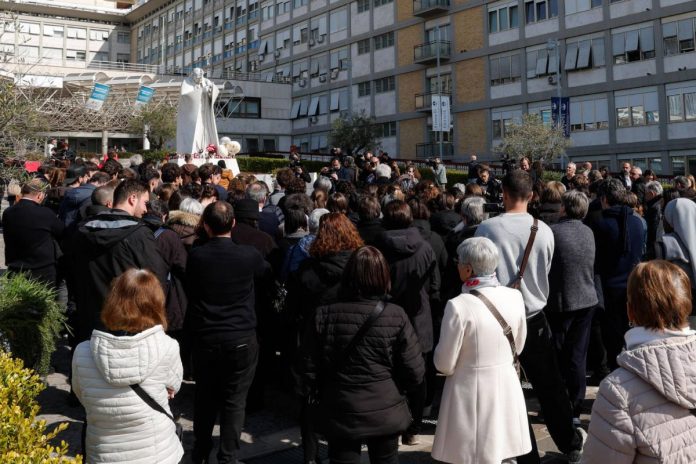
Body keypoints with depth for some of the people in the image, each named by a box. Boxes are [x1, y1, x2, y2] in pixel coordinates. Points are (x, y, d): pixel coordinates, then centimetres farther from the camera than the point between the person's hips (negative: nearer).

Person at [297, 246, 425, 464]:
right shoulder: (396, 317, -17)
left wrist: (319, 393, 12)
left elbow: (308, 372, -8)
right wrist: (394, 387, 8)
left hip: (340, 415, 0)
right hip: (385, 413, 0)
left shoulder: (324, 316, -14)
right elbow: (415, 373, -13)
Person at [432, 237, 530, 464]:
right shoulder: (514, 297, -5)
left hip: (471, 392, -5)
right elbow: (518, 347, 10)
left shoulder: (458, 306, -21)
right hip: (507, 388, 5)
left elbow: (444, 364, -13)